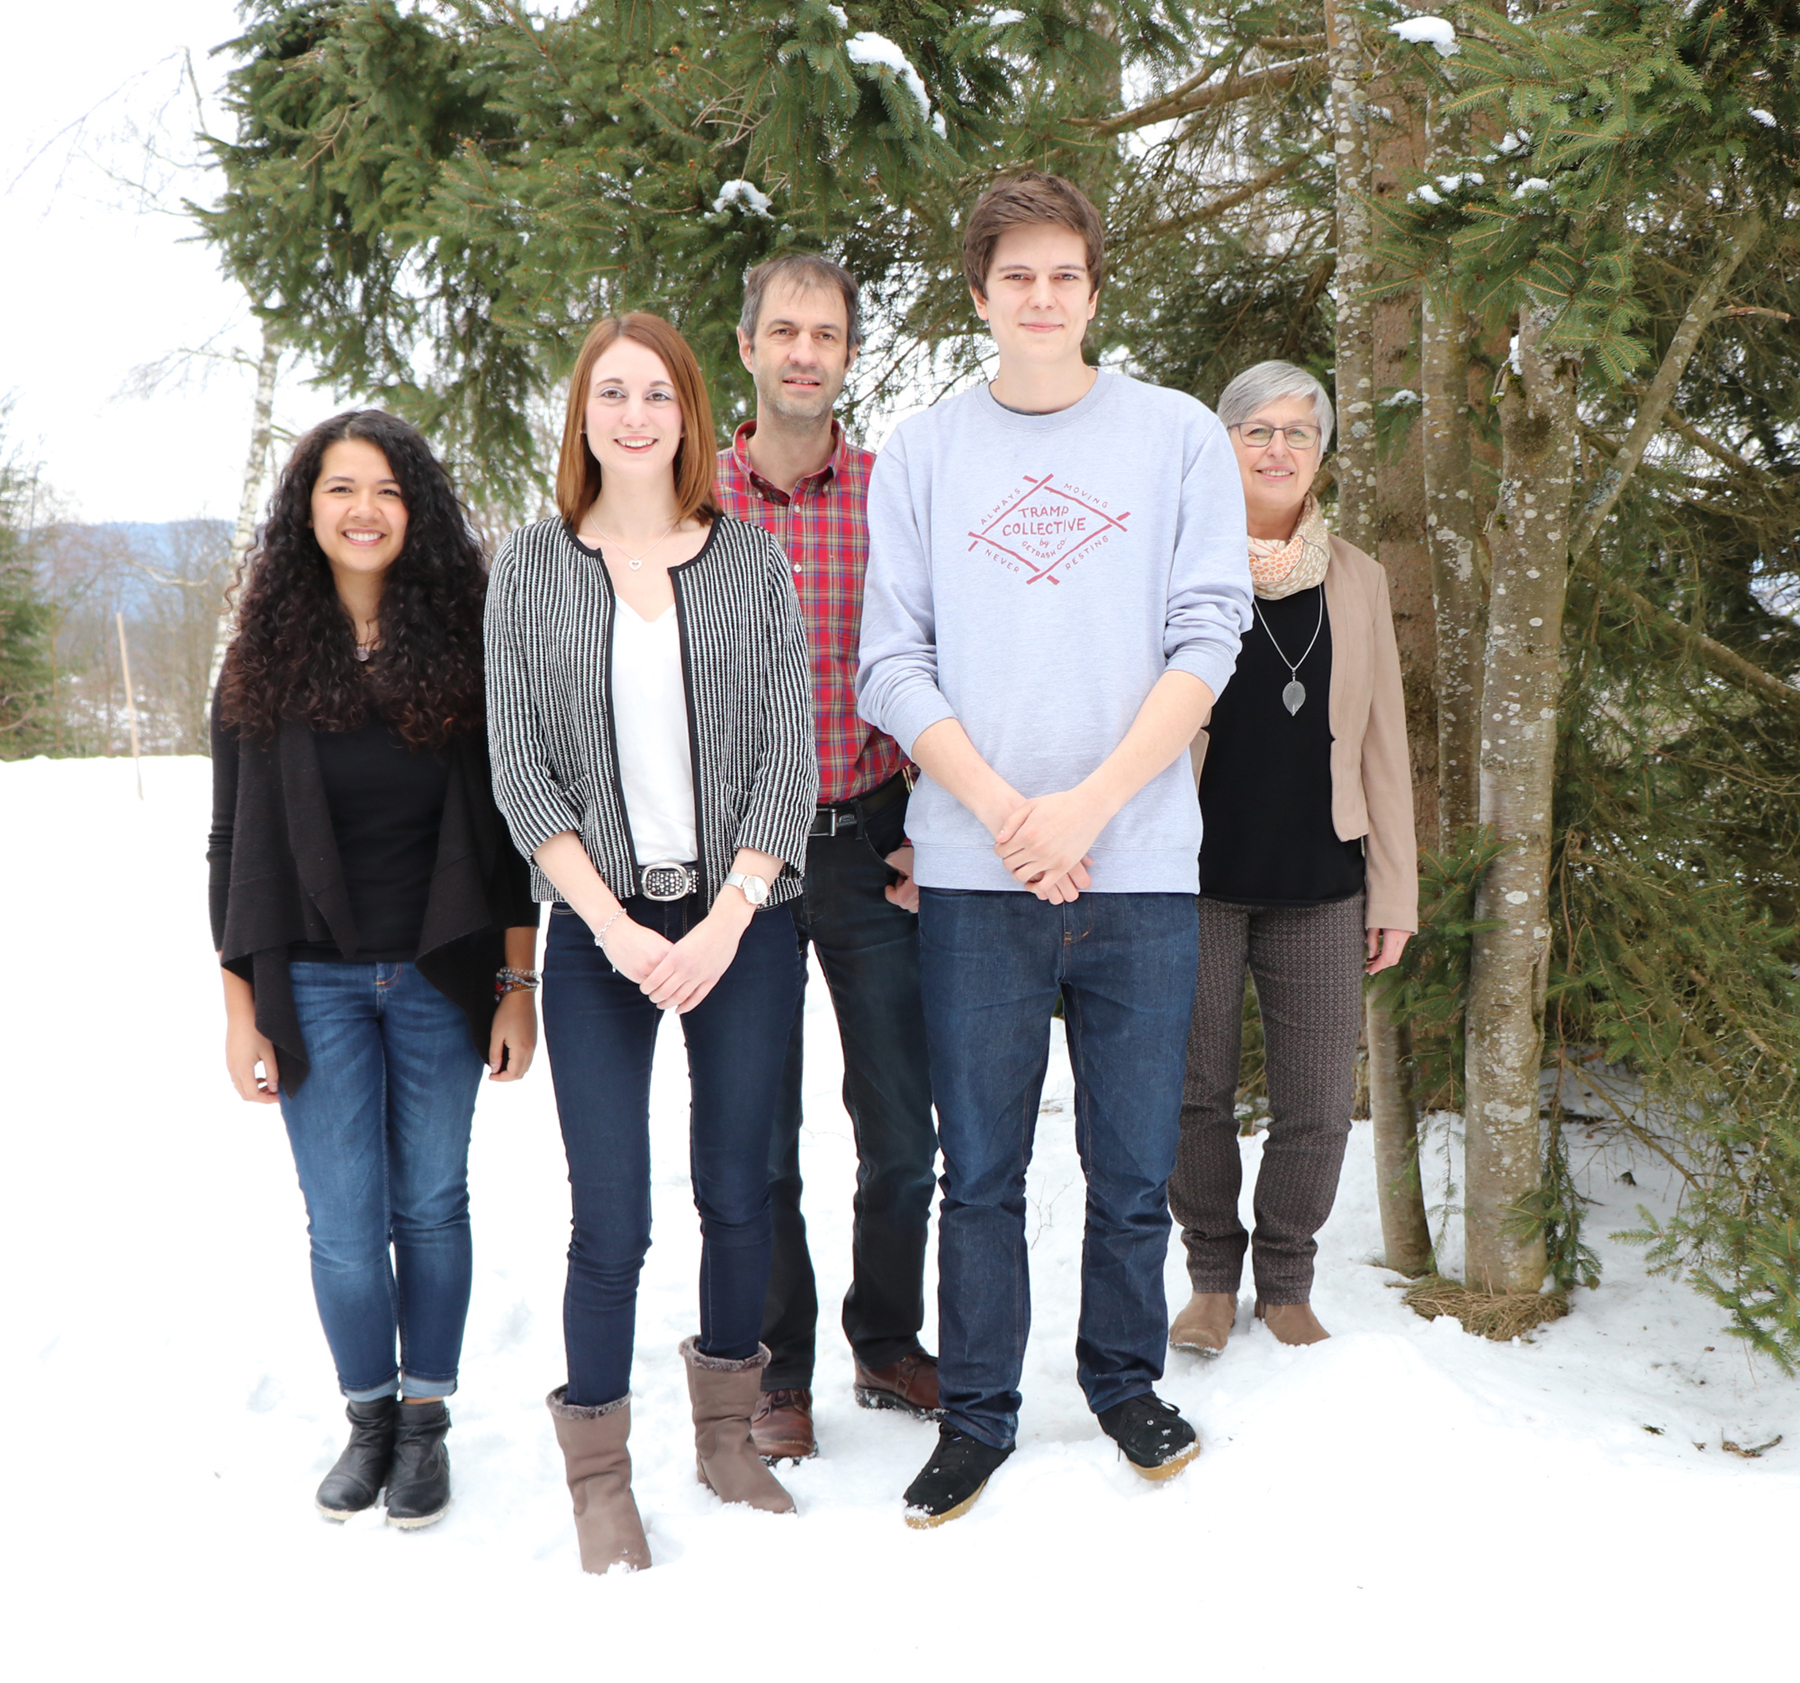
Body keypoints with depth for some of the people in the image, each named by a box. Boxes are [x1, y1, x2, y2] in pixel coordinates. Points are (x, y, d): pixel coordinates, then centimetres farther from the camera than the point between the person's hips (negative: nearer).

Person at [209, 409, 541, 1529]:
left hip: (441, 977, 0)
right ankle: (369, 1417, 23)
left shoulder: (466, 647, -1)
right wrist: (242, 1010, 0)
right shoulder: (266, 659, 0)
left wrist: (518, 986, -2)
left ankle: (426, 1420, 24)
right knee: (346, 1223, 2)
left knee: (432, 1203, 8)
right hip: (314, 983, 0)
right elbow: (236, 846, 3)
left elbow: (505, 830, 1)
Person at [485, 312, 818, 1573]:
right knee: (610, 1218, -3)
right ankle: (599, 1476, 16)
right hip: (600, 928, -1)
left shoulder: (752, 560, 4)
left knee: (739, 1192, 9)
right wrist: (615, 926, -10)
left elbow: (790, 757, -1)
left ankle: (727, 1429, 30)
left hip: (744, 920, 1)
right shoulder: (529, 569, 3)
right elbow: (520, 772, 0)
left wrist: (724, 922, -11)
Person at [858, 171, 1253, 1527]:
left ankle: (1126, 1379, 31)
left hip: (1142, 868, 0)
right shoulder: (921, 453, 8)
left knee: (1136, 1166, 10)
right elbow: (893, 663, 2)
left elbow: (1206, 641, -2)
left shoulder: (1180, 437, 6)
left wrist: (1090, 803, -13)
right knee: (981, 1171, 7)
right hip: (973, 871, 0)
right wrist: (1002, 807, -12)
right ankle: (977, 1414, 22)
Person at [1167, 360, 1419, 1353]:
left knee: (1318, 1107, 2)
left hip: (1319, 881, 2)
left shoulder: (1356, 580, 11)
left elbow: (1382, 742, 11)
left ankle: (1284, 1281, 25)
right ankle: (1213, 1276, 27)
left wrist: (1395, 892, 8)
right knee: (1194, 1095, 5)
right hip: (1194, 875, -2)